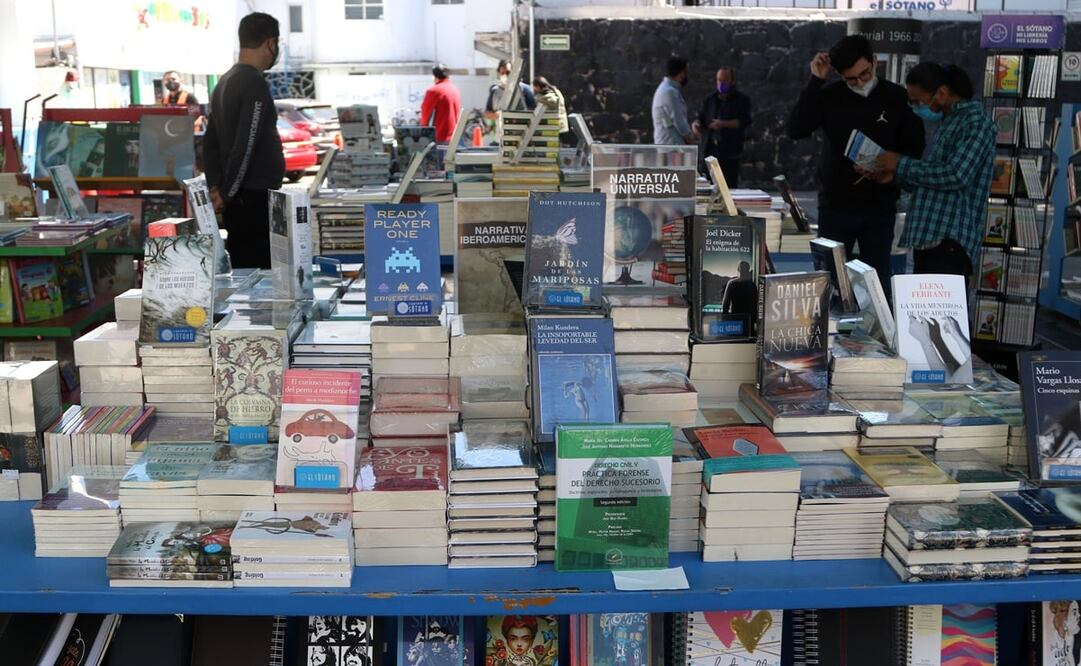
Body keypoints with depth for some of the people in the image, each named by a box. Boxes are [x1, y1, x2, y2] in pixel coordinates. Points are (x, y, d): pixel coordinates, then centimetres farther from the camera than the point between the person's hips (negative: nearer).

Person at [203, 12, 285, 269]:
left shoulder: (224, 82, 15)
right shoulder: (255, 85, -13)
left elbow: (210, 143, 18)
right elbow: (245, 146, -18)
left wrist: (215, 188, 13)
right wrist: (226, 194, -11)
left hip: (237, 200, 9)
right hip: (256, 199, -9)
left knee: (241, 270, 13)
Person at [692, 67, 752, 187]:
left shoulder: (742, 100, 6)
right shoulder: (709, 99, 19)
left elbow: (744, 121, -7)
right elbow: (700, 117, 16)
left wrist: (724, 124, -21)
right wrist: (696, 123, -10)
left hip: (730, 152, -3)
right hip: (708, 149, 3)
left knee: (729, 186, -6)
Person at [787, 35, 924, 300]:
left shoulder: (897, 98, -1)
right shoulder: (830, 96, -2)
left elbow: (914, 148, 3)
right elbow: (796, 130, -13)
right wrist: (815, 81, -17)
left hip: (880, 207, 0)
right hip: (836, 205, 0)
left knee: (878, 279, 7)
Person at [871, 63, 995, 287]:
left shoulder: (976, 122, -8)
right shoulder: (950, 122, 22)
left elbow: (956, 176, -20)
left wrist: (901, 164, -11)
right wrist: (895, 175, 11)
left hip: (950, 243, -10)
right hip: (928, 239, 10)